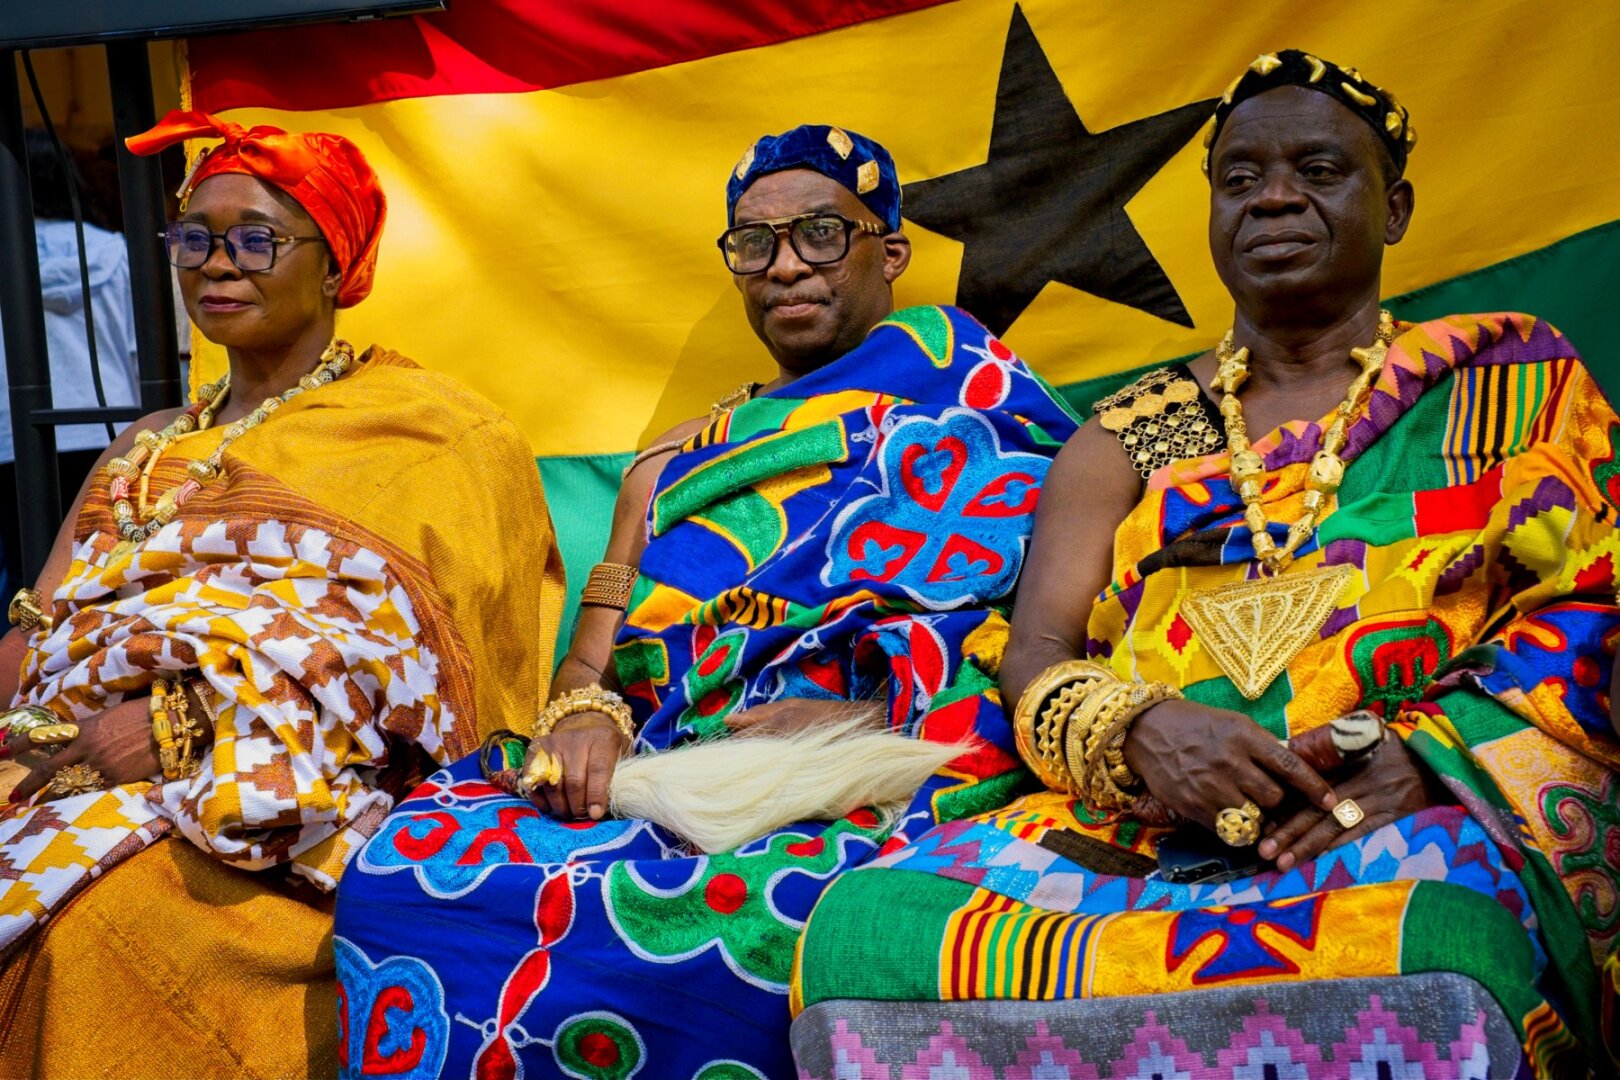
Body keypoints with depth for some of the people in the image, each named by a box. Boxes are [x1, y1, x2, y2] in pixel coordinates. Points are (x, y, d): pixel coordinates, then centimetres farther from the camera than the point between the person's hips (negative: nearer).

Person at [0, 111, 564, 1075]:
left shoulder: (428, 431, 4)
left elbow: (406, 648, -9)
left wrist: (193, 722, -19)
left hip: (291, 794, -6)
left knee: (90, 909, -32)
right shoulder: (147, 450, 25)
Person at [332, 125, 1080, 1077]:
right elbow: (591, 664, 20)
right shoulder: (671, 469, 27)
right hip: (658, 781, 4)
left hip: (865, 794, -4)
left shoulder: (968, 407, 12)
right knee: (404, 866, -24)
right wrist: (584, 718, -5)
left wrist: (868, 711, -18)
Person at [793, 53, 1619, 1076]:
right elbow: (1037, 656, 13)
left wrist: (1429, 750, -12)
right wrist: (1139, 726, -12)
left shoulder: (1515, 376, 18)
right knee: (867, 924, -27)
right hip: (1147, 819, 3)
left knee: (1428, 947, -42)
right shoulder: (1130, 435, 22)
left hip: (1439, 808, -2)